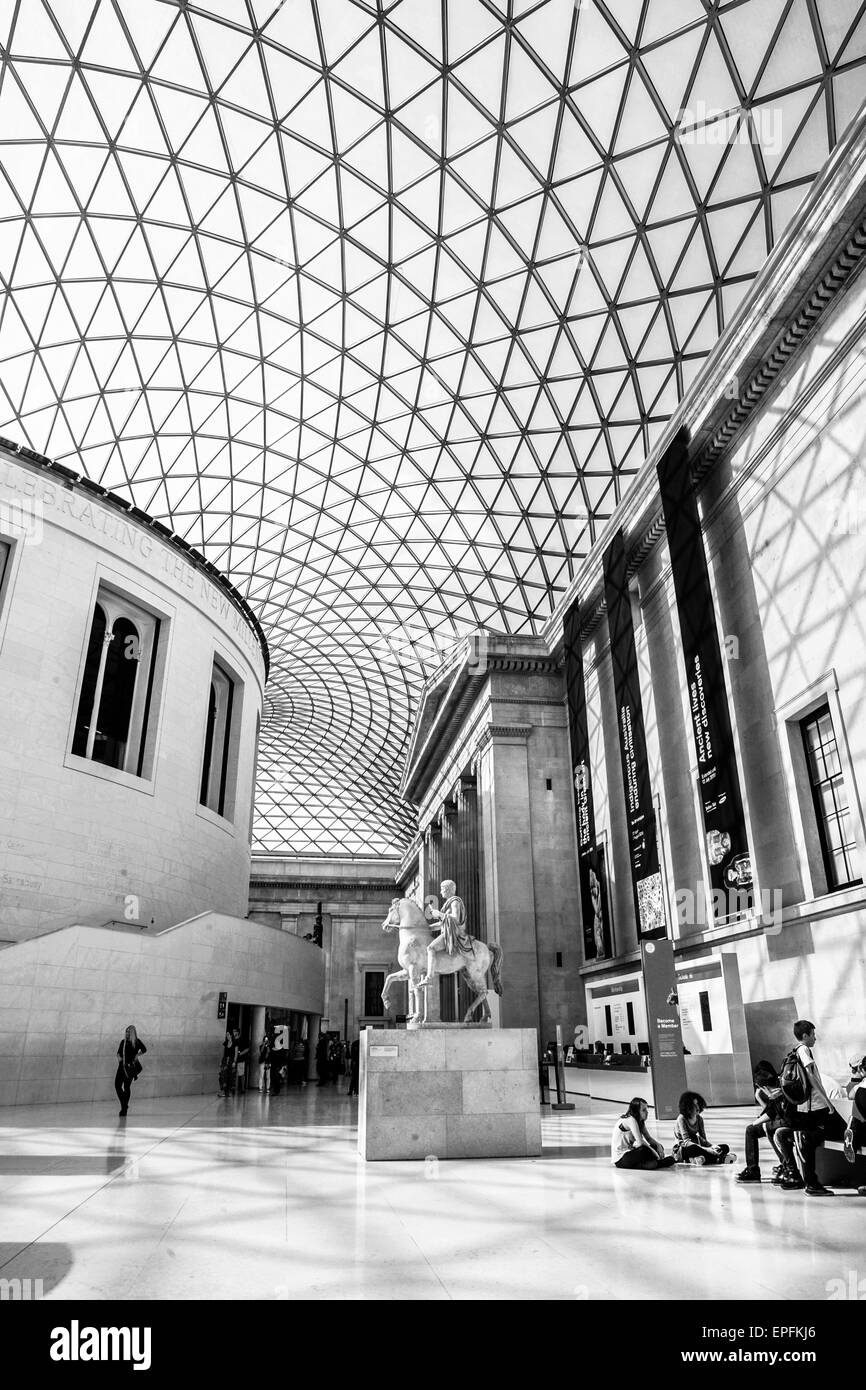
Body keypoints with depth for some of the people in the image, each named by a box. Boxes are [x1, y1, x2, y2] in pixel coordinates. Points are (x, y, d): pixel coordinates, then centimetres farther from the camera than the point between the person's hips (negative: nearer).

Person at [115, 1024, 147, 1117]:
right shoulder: (123, 1041, 11)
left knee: (126, 1086, -2)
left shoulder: (136, 1041, 1)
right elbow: (119, 1052, 12)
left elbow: (144, 1049, 5)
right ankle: (124, 1105, 12)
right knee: (117, 1085, -3)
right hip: (122, 1065, 4)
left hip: (131, 1066, -4)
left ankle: (124, 1107, 9)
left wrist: (137, 1055, -7)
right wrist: (119, 1057, -7)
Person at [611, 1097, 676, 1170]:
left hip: (629, 1152, 10)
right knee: (644, 1150, -34)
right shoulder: (630, 1120, -20)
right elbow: (640, 1142, -28)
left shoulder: (640, 1122, 10)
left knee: (658, 1147, 5)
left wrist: (658, 1145, -11)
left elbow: (649, 1138, 10)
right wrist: (655, 1154, -20)